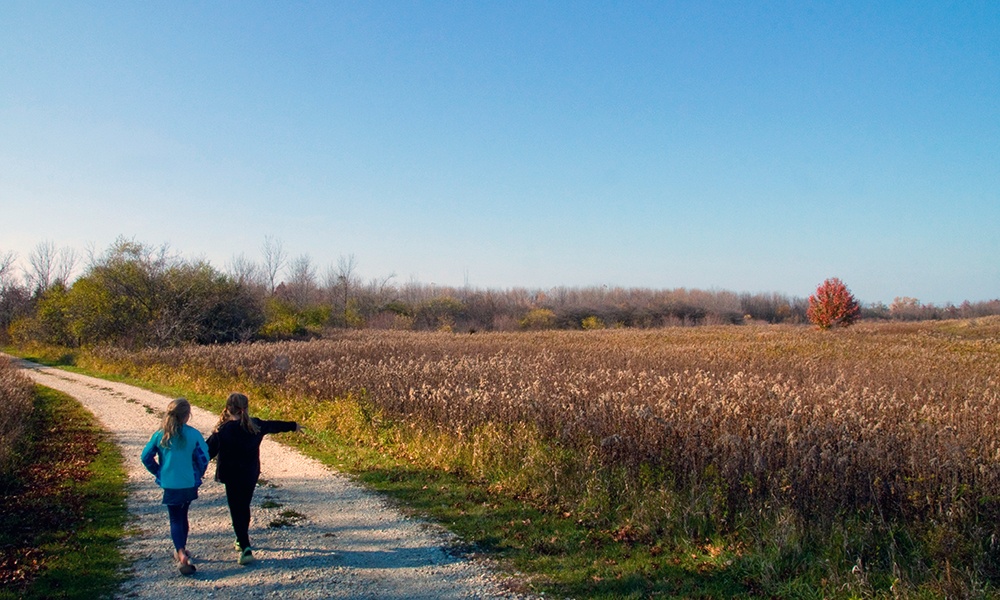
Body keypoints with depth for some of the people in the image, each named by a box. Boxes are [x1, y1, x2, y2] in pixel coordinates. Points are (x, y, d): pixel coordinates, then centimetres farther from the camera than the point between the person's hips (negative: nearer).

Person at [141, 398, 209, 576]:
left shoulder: (160, 435, -9)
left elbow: (146, 456, -5)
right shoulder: (194, 434, -13)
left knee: (176, 520, 7)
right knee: (182, 516, 22)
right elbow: (203, 458, -12)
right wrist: (198, 475, 7)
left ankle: (181, 554, -11)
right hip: (189, 484, 0)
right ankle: (181, 550, 35)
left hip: (169, 484, 0)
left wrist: (158, 472, 9)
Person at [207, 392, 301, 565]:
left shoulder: (222, 431, -16)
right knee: (244, 507, 22)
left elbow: (208, 452, -14)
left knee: (237, 511, -1)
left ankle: (246, 548, -11)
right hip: (251, 475, 5)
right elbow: (274, 426, 17)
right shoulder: (255, 426, -1)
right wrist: (293, 426, 34)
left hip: (232, 476, -5)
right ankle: (242, 540, 38)